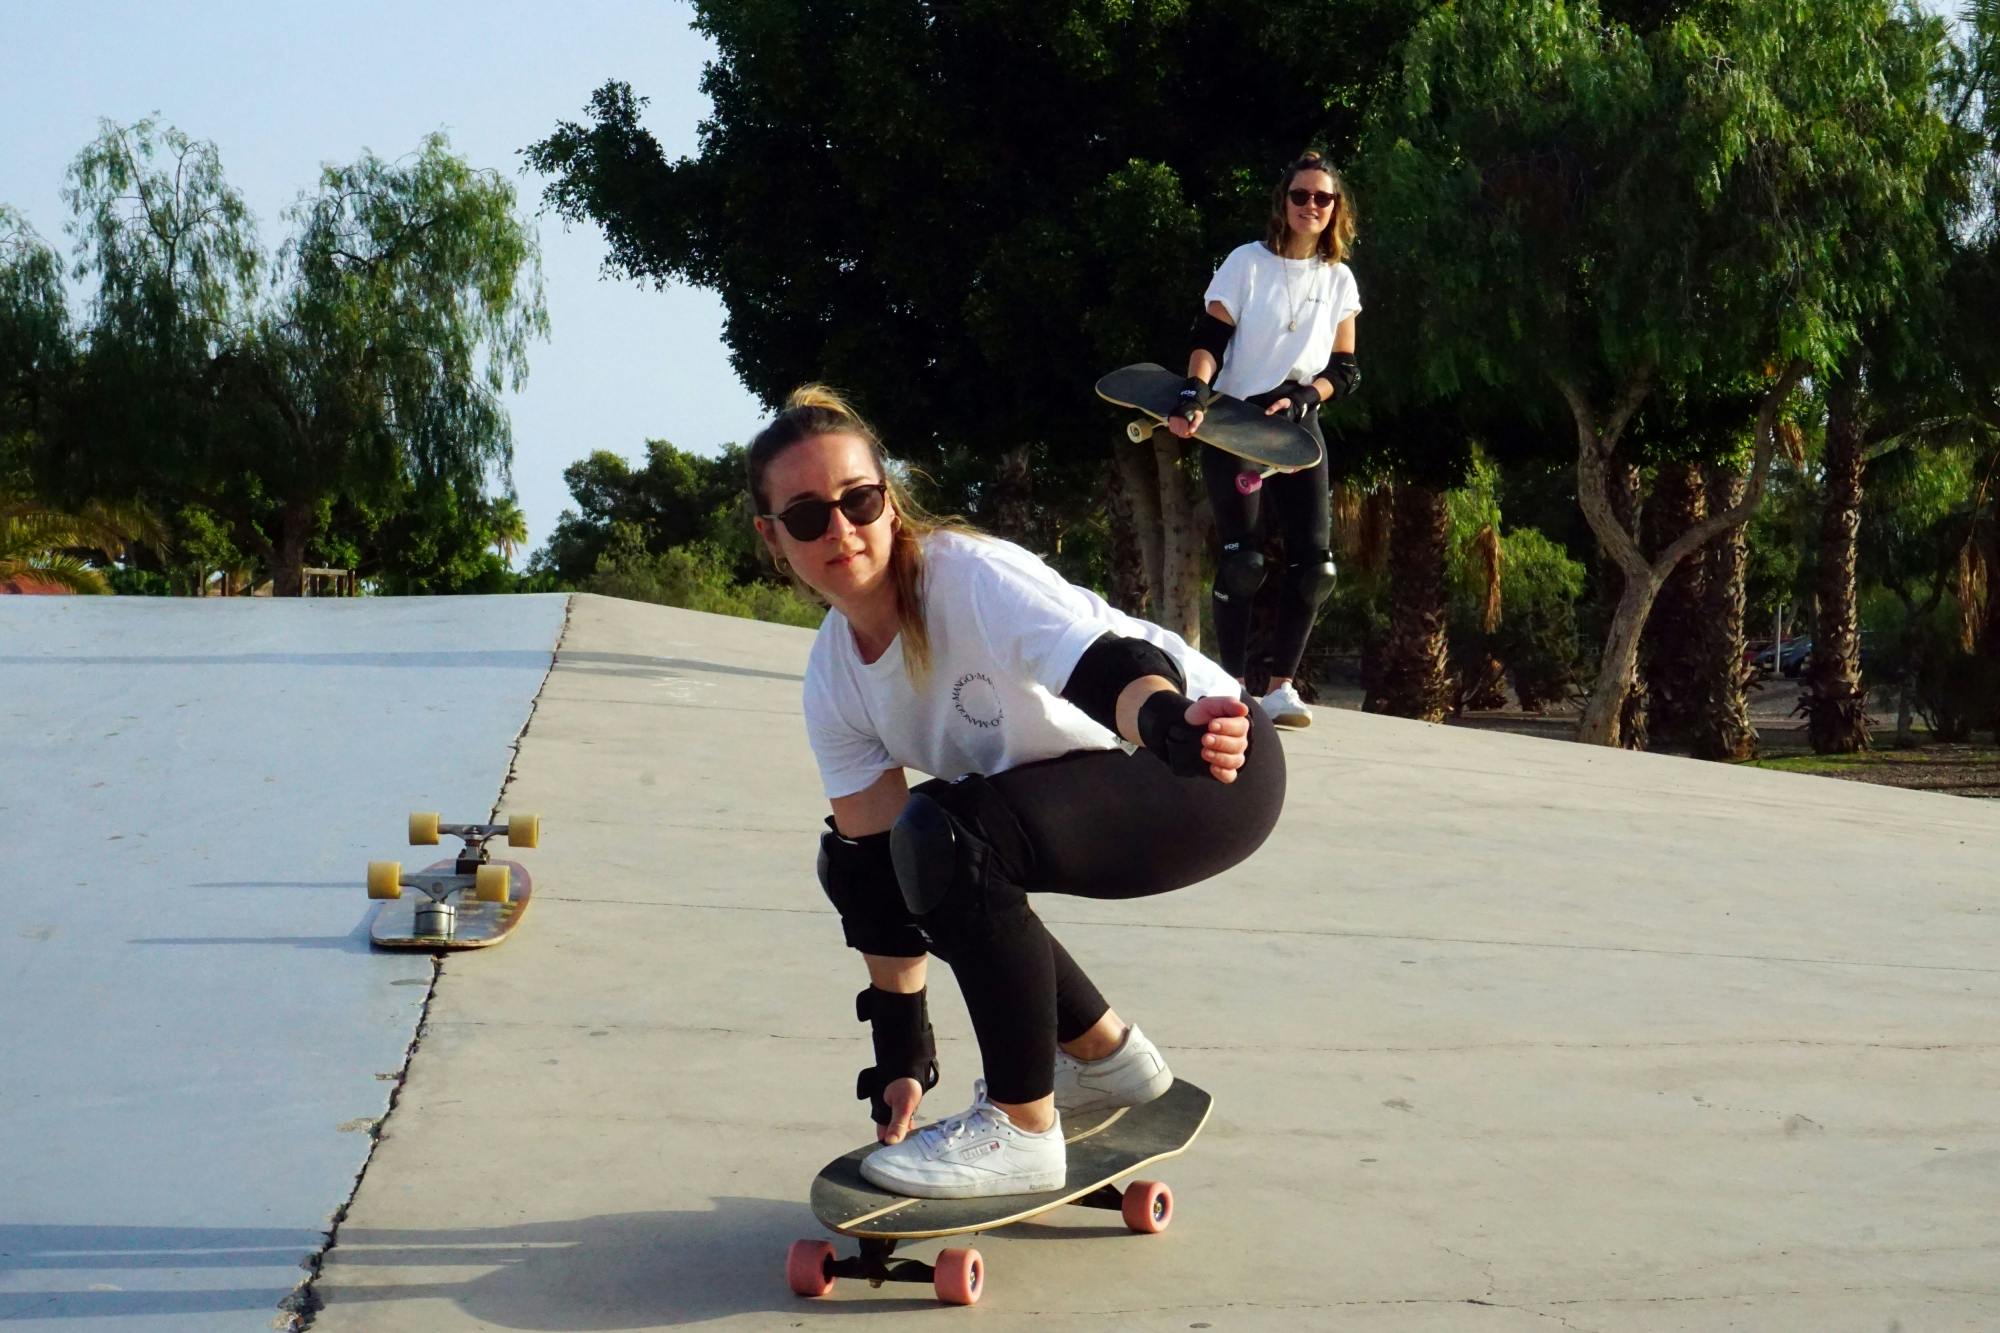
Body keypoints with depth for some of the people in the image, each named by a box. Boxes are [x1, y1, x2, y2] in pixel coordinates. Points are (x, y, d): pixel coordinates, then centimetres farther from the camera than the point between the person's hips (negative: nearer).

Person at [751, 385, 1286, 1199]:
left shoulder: (971, 577, -26)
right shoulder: (833, 678, -4)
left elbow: (1110, 667, -44)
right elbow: (878, 872, -3)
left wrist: (1172, 724, -67)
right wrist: (901, 1058, -8)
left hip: (1214, 769, -9)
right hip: (1084, 787, 9)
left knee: (948, 837, -29)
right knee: (858, 864, 2)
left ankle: (1020, 1132, -15)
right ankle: (1106, 1056, 16)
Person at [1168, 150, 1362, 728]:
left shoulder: (1339, 280, 9)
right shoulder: (1248, 262, -1)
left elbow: (1343, 368, 9)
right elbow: (1208, 338, -8)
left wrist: (1303, 399, -11)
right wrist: (1195, 393, -25)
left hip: (1297, 427, 4)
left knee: (1314, 562, -8)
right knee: (1242, 561, -9)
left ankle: (1282, 686, 1)